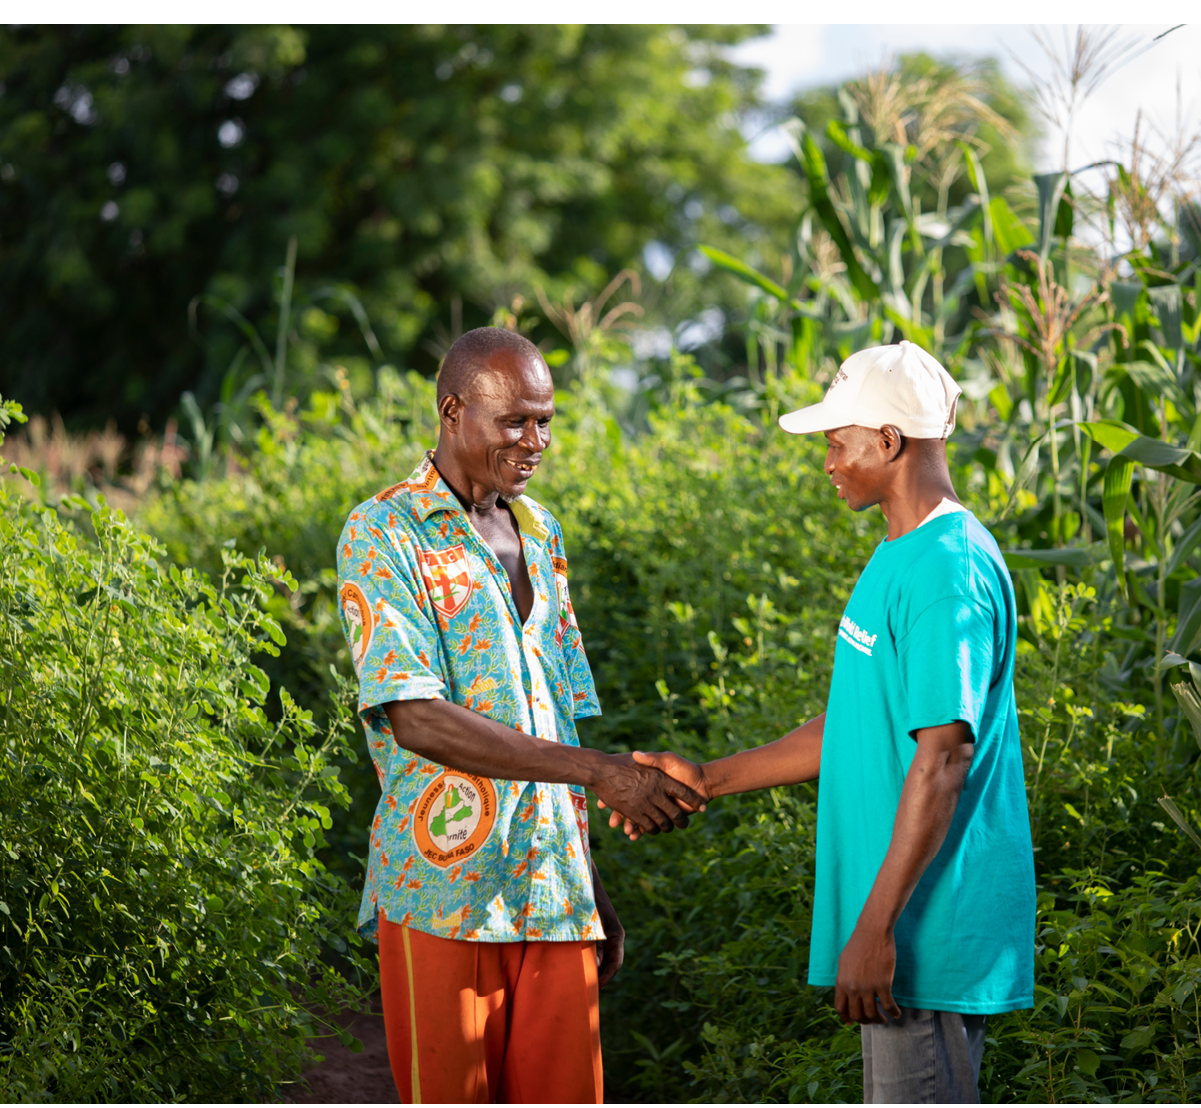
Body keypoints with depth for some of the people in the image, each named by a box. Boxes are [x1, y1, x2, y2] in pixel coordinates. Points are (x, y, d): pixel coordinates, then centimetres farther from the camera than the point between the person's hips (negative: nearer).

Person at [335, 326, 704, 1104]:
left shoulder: (541, 534, 16)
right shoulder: (383, 535, -6)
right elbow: (416, 719, -16)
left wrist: (596, 892, 15)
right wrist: (599, 771, -20)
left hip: (553, 894, 6)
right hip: (445, 891, -5)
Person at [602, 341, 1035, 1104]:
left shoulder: (949, 574, -18)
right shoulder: (900, 560, 15)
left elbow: (943, 759, -23)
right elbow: (854, 730, 21)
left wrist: (875, 927, -24)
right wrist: (706, 781, 19)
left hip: (934, 924, -10)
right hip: (904, 920, 10)